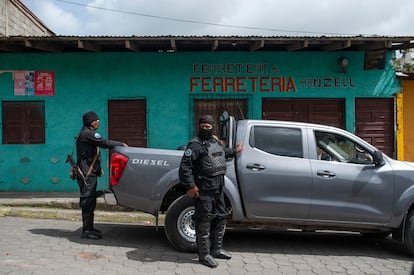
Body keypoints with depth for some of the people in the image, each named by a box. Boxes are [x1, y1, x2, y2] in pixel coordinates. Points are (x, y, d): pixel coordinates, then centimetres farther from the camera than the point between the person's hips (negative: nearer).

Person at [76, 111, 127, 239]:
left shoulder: (85, 133, 20)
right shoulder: (88, 133, -13)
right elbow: (105, 143, -21)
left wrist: (98, 168, 18)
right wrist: (121, 144, -9)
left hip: (89, 172, 11)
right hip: (87, 173, -11)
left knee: (90, 202, 15)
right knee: (88, 202, -8)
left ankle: (89, 228, 23)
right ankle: (86, 231, -5)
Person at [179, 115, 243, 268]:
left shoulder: (217, 143, 13)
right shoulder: (195, 145, -13)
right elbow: (184, 166, -20)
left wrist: (235, 151, 41)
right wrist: (190, 186, -24)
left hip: (218, 189, 9)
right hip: (203, 190, -9)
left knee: (220, 218, 17)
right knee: (204, 222, -3)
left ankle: (216, 250, 32)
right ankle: (204, 255, 8)